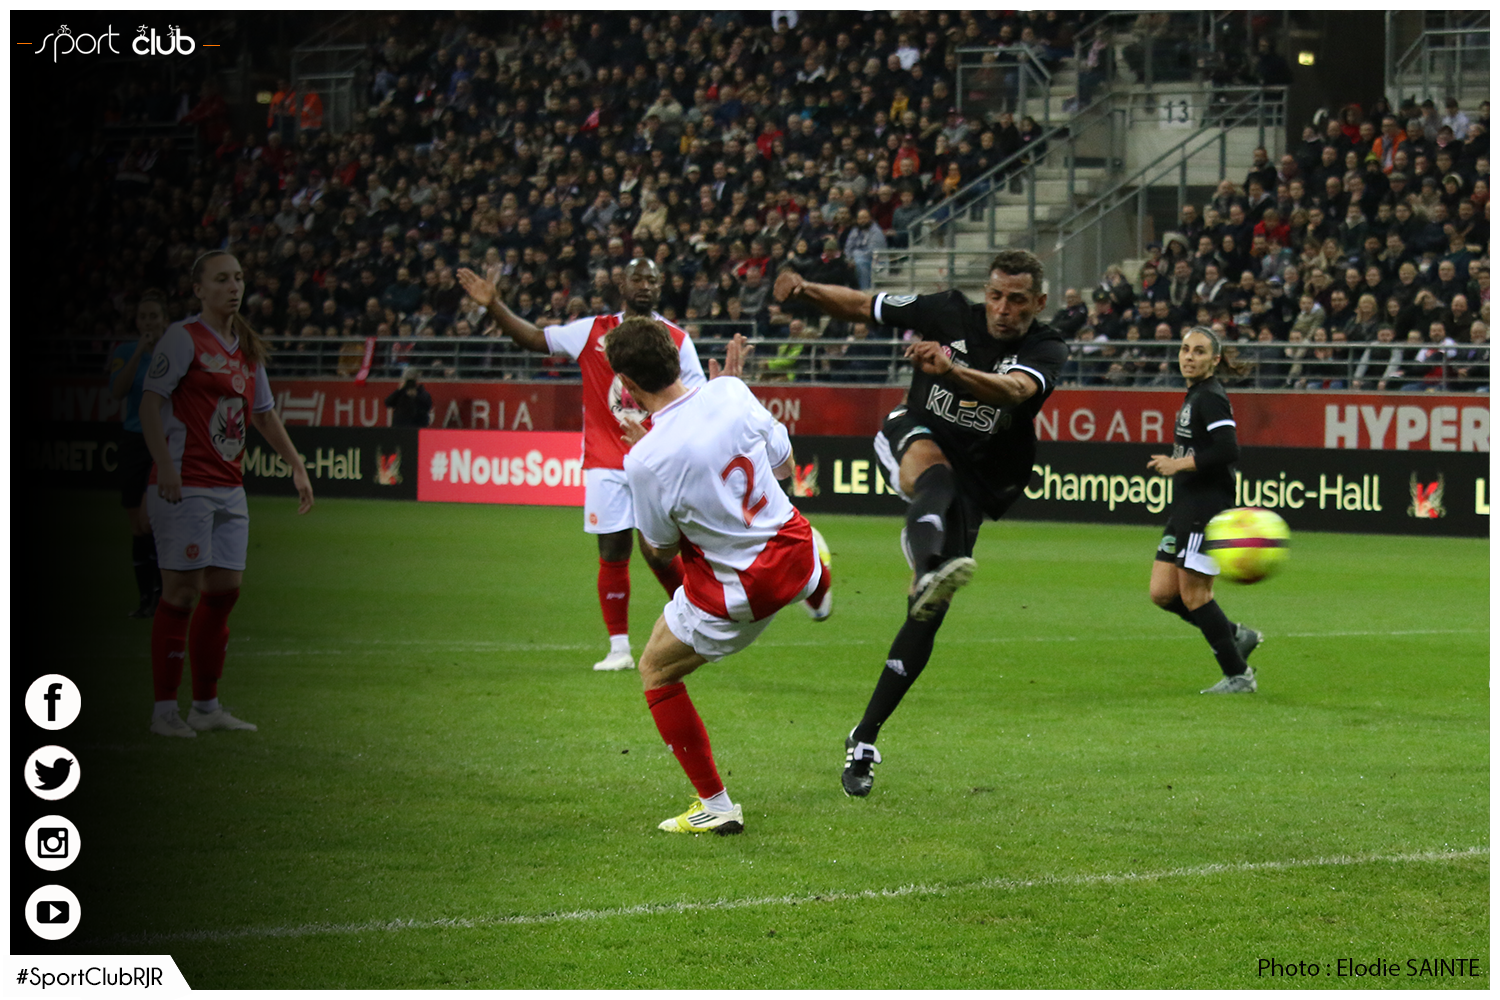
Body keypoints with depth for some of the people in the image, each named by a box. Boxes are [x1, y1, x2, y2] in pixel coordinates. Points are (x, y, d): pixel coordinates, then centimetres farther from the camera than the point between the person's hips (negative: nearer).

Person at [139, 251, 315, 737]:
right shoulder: (183, 338, -7)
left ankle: (207, 706, 17)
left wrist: (297, 465, 19)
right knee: (182, 591, -7)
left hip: (228, 488, 7)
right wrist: (165, 465, -20)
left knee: (224, 591, 7)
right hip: (184, 486, -7)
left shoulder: (247, 348, 15)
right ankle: (164, 710, -1)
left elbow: (264, 413, 25)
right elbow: (150, 401, -11)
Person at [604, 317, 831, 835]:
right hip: (794, 557, 5)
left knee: (656, 671, 17)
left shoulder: (647, 460, -27)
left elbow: (662, 546, -8)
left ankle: (716, 805, 16)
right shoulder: (730, 393, -15)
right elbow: (783, 465, 4)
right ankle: (819, 595, 75)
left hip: (735, 594, -5)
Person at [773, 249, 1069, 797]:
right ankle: (931, 567, -73)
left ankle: (864, 739, 7)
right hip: (915, 438, -1)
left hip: (976, 484, 1)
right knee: (937, 476, -39)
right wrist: (806, 291, -15)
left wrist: (951, 369, -52)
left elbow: (1016, 390, -34)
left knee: (927, 616, -5)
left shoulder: (1045, 349, -11)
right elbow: (861, 306, 5)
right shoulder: (949, 312, -5)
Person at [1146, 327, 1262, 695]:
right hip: (1186, 506, 10)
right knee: (1162, 592, 6)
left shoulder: (1210, 398, -13)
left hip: (1206, 506, -10)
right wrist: (1174, 463, 14)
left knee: (1193, 594, -6)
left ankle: (1238, 675, 4)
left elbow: (1228, 450, -24)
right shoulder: (1194, 396, 17)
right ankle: (1236, 636, 19)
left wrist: (1179, 464, -18)